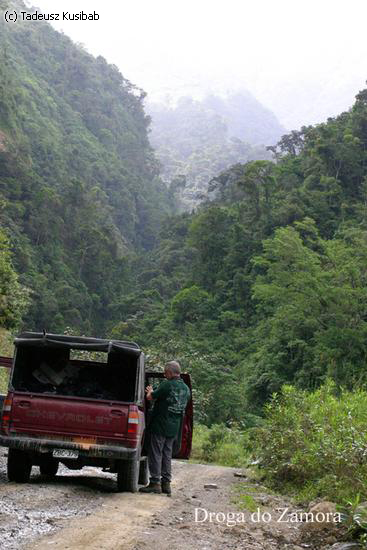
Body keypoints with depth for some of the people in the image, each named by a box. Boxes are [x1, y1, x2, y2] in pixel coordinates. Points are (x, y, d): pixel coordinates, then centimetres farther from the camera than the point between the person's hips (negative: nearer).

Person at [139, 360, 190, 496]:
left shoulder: (167, 385, -15)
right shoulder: (186, 388, 8)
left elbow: (150, 397, -8)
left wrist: (150, 391, 15)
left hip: (160, 425, -7)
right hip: (174, 428, 7)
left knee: (155, 454, 0)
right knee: (167, 454, 14)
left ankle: (155, 483, 0)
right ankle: (166, 483, 14)